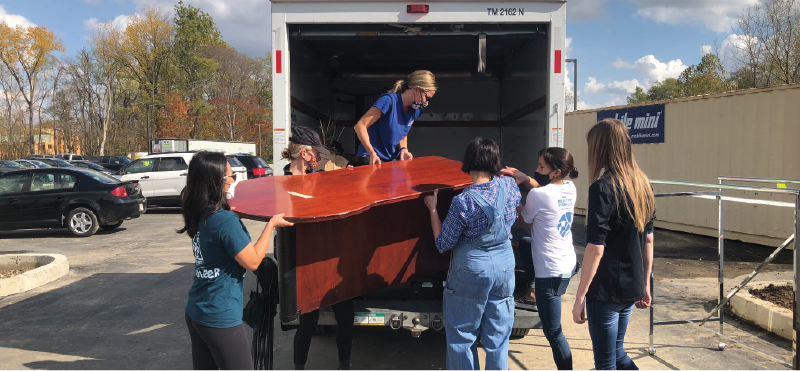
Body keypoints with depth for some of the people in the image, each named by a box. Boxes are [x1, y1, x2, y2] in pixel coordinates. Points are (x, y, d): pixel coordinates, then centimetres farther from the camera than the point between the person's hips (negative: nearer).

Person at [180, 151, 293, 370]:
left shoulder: (199, 215, 2)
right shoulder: (225, 220, -22)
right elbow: (253, 261, -15)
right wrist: (272, 223, -8)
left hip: (195, 312, 8)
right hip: (221, 319, -8)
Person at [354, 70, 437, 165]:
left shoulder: (415, 111, 5)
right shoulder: (389, 101, -19)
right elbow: (360, 125, -21)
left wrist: (403, 149, -3)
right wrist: (372, 154, -26)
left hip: (393, 158, 7)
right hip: (371, 157, -7)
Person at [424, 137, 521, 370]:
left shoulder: (463, 202, -20)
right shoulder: (508, 185, -7)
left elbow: (442, 244, -9)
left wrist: (432, 209, -1)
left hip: (471, 272, -5)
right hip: (504, 267, 5)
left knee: (461, 337, 12)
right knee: (498, 338, 15)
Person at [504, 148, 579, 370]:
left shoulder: (537, 195, -20)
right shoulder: (570, 189, 1)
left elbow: (525, 222, -2)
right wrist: (526, 179, 7)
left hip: (551, 272, -9)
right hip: (568, 263, 9)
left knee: (553, 332, 3)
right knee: (524, 244, 31)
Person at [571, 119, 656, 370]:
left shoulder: (603, 187, -18)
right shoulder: (642, 184, 5)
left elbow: (595, 248, -20)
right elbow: (648, 239, 12)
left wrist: (580, 297, -14)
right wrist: (645, 284, 20)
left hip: (605, 290, -7)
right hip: (631, 287, 7)